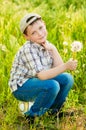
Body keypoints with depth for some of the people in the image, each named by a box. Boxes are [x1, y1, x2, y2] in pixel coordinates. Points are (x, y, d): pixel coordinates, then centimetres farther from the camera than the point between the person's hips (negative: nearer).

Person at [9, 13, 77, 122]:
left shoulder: (46, 44, -1)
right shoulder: (29, 49, -25)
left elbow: (58, 68, -6)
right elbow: (41, 75, -33)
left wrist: (53, 49, -16)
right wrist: (65, 66, -40)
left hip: (37, 83, 8)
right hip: (21, 87, -8)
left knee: (67, 78, -7)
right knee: (52, 85, -31)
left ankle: (53, 110, 11)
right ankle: (33, 115, -9)